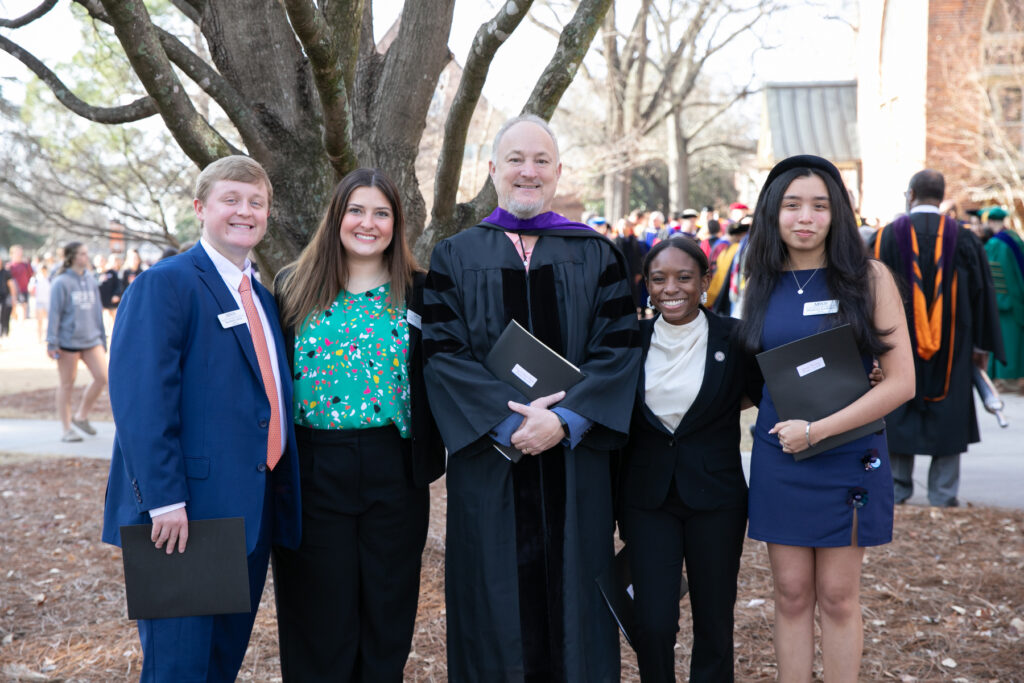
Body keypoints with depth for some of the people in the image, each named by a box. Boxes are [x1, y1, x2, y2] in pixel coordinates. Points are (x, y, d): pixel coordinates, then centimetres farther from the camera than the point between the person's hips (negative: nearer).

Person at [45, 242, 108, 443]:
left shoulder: (91, 280, 10)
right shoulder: (61, 282, -8)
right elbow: (54, 313, -8)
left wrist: (102, 337, 15)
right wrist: (52, 342, -11)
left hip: (91, 339, 6)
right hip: (68, 340, -5)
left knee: (102, 377, -4)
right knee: (67, 384, 4)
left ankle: (81, 416, 16)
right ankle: (66, 429, 12)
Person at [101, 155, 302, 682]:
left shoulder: (262, 298, 17)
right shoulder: (164, 284, -10)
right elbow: (141, 401, -19)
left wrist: (281, 496, 14)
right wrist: (165, 501, -24)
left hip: (252, 514, 8)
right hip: (185, 517, -8)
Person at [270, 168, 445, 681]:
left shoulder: (417, 293, 5)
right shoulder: (294, 288, 5)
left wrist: (428, 453, -5)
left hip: (393, 470, 1)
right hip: (314, 471, 0)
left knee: (386, 610, 9)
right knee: (320, 615, 6)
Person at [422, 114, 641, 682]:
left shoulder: (595, 255, 7)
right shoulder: (454, 258, 6)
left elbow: (619, 347, -2)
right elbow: (442, 353, -4)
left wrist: (566, 418, -16)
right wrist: (509, 418, -17)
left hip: (575, 459, 1)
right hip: (488, 461, 0)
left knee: (572, 603, 7)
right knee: (496, 604, 4)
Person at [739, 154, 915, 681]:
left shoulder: (869, 278, -6)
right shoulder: (763, 284, 4)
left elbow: (901, 382, -11)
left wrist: (816, 430, -15)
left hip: (847, 458, -3)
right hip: (777, 458, 3)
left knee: (837, 597, 4)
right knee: (791, 595, 7)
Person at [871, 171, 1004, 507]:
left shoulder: (887, 236, -4)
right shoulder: (963, 239, -1)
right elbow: (980, 291, 4)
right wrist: (981, 345, 11)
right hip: (950, 347, 1)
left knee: (897, 414, 8)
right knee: (947, 413, 7)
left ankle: (897, 488, 10)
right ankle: (943, 492, 8)